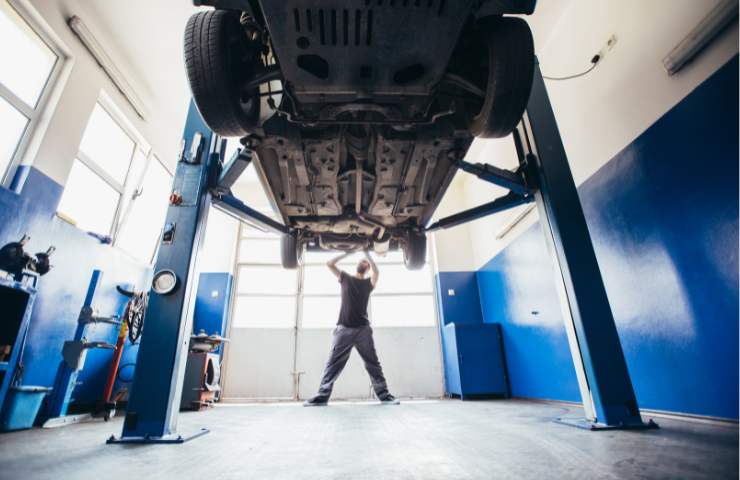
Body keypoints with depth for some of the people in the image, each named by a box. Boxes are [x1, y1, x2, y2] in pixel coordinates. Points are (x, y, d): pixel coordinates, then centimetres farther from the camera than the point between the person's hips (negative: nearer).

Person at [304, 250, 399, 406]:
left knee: (373, 364, 3)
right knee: (333, 364, 0)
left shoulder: (368, 283, 12)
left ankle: (384, 395, 7)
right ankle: (322, 396, 3)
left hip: (363, 330, 0)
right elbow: (329, 264, 11)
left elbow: (376, 272, -9)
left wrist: (367, 253, 0)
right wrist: (347, 253, 12)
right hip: (343, 329, 0)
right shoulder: (345, 278, 15)